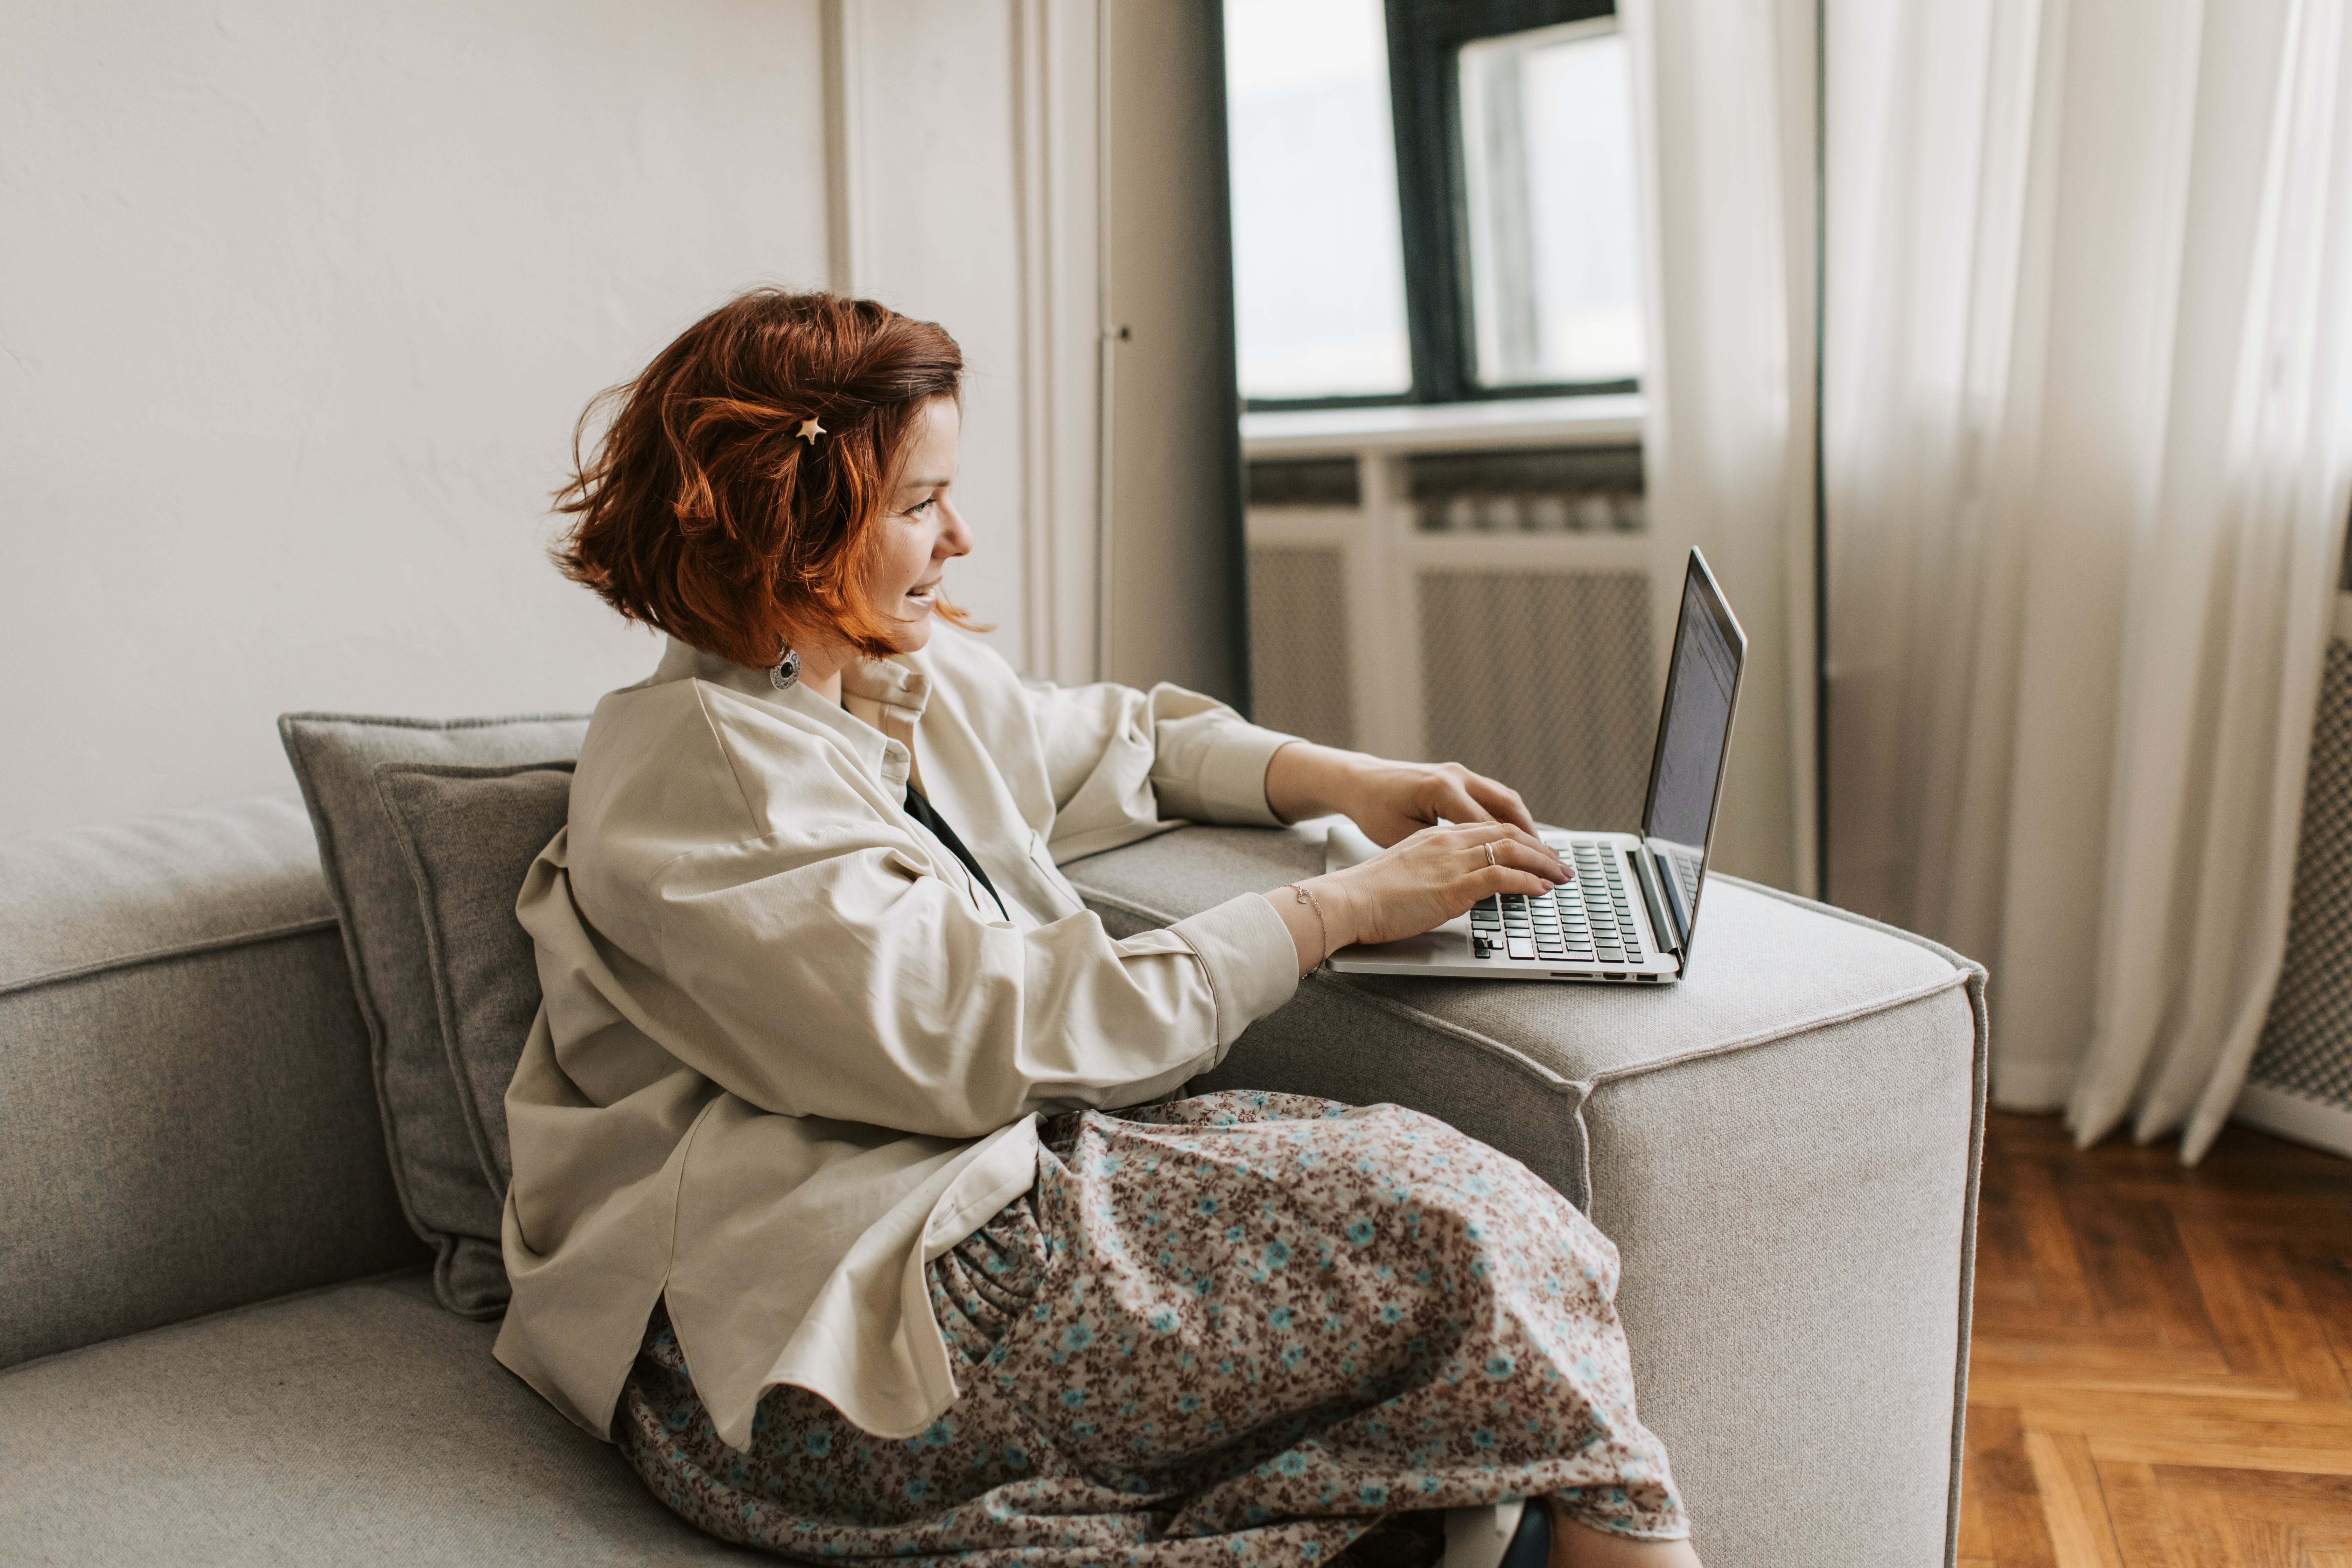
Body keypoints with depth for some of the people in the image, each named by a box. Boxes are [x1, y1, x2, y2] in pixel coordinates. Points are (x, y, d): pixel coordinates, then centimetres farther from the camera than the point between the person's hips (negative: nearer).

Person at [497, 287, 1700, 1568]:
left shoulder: (914, 677, 12)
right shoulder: (694, 769, -15)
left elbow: (1120, 740, 31)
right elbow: (1007, 1036, -21)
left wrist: (1351, 782, 13)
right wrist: (1344, 907, -14)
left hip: (973, 1185, 8)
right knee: (1442, 1237, -17)